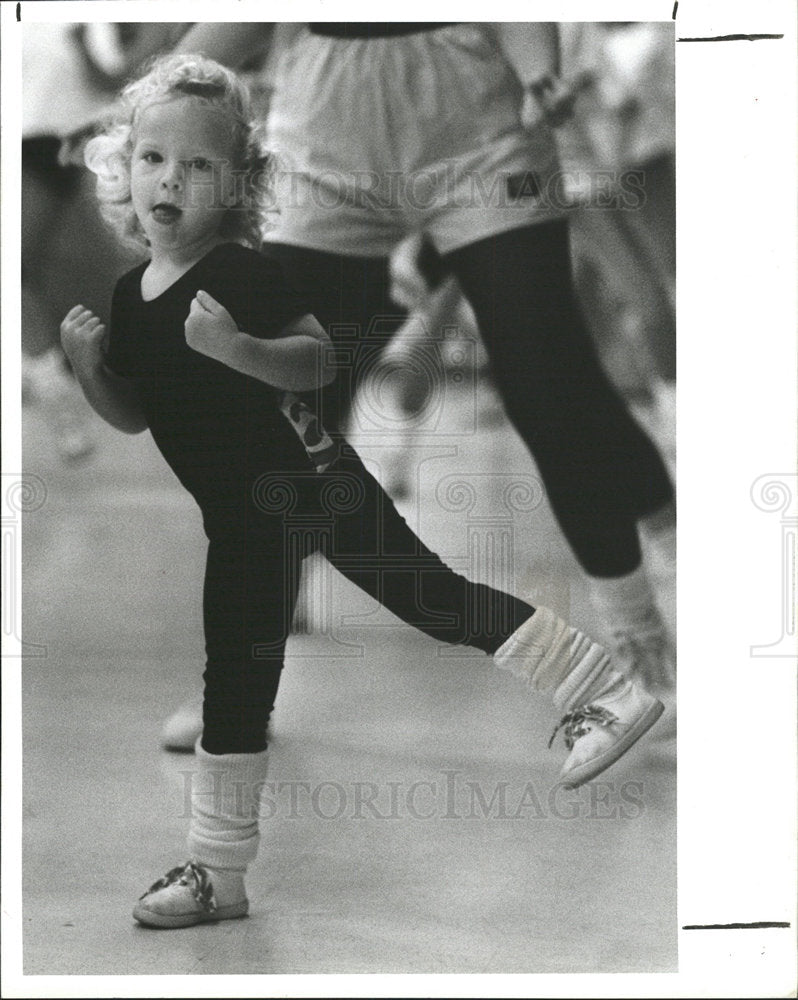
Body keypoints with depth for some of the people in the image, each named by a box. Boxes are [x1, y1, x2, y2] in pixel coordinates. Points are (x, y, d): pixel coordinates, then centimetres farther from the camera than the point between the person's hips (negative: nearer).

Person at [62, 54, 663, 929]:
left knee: (431, 595, -11)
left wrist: (237, 348, -35)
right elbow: (132, 415, 13)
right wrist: (87, 365, -5)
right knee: (233, 683, 12)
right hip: (241, 513, 7)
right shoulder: (129, 295, 5)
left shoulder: (239, 272, -16)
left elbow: (319, 361, -19)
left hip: (306, 477, -7)